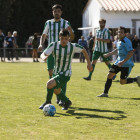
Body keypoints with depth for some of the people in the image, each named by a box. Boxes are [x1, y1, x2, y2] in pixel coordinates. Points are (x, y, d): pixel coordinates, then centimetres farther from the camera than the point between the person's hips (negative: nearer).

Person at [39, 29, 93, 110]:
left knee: (50, 84, -26)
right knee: (56, 91, 24)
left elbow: (84, 50, 4)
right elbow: (43, 54, -17)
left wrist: (89, 63, 8)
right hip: (56, 73, 5)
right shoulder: (54, 45, -12)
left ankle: (48, 102, -2)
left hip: (65, 75, -5)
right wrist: (44, 57, -42)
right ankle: (67, 102, 51)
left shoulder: (73, 46, -15)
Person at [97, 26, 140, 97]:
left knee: (122, 82, -4)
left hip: (126, 64, -8)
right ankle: (105, 93, 9)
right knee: (109, 75, 2)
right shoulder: (119, 41, 11)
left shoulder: (126, 41, -16)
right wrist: (108, 54, 31)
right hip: (118, 62, 8)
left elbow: (131, 52, -24)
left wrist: (123, 61, -30)